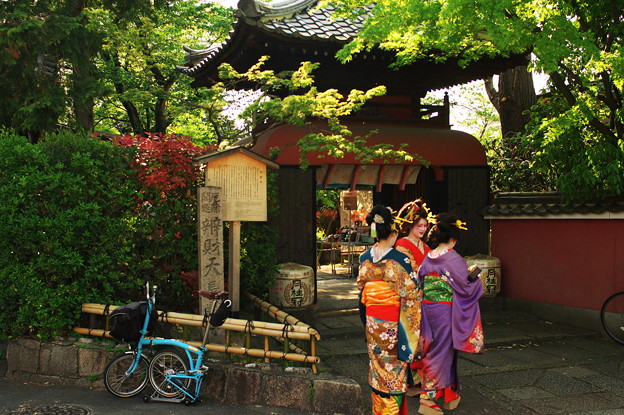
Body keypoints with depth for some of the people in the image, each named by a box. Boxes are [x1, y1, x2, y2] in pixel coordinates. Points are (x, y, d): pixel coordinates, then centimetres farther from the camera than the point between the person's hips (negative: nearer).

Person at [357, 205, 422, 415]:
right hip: (393, 322, -5)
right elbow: (411, 293, -15)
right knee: (394, 366, 7)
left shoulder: (365, 258, 0)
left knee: (377, 363, 18)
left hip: (372, 320, 6)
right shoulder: (399, 259, -18)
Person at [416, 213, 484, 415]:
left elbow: (420, 283, 8)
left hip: (428, 308, 6)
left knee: (433, 349, 17)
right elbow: (465, 288, -10)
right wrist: (477, 281, 8)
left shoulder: (428, 258, 3)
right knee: (443, 351, 5)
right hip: (445, 310, -6)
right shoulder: (454, 259, -15)